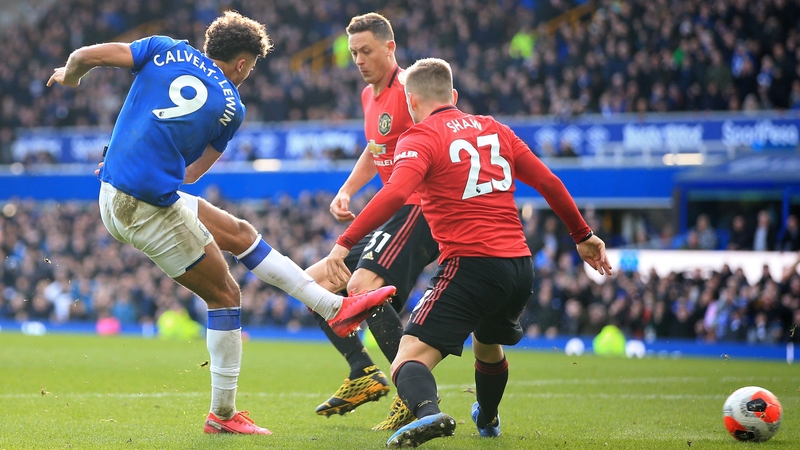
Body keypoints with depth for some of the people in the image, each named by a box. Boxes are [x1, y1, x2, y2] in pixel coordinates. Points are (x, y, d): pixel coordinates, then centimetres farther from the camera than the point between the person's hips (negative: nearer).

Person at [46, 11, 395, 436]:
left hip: (112, 195, 7)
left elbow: (85, 55, 0)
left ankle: (335, 307, 23)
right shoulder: (230, 106, 0)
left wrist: (69, 76, 22)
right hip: (152, 208, -7)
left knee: (240, 233, 18)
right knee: (224, 294, 8)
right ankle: (222, 414, 12)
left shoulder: (166, 50, 7)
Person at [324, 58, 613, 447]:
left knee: (411, 358, -13)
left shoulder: (420, 138, -2)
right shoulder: (494, 130, 17)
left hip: (470, 264, -7)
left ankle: (427, 412, -45)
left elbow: (394, 194, -20)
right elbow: (548, 182, 19)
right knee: (488, 346, 35)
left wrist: (344, 243, -23)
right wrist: (583, 236, 31)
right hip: (520, 266, 7)